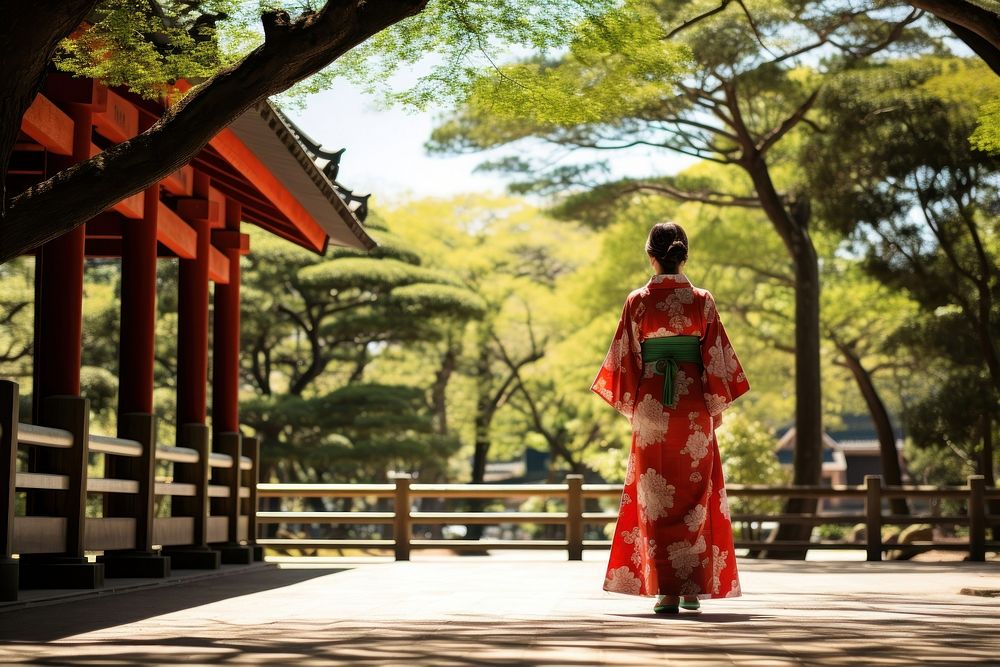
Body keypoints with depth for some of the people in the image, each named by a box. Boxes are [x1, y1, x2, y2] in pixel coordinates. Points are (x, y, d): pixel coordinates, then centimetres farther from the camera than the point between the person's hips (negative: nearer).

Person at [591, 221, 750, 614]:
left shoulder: (638, 301, -2)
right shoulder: (702, 301, -1)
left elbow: (626, 358, 0)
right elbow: (716, 358, 0)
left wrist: (629, 405, 11)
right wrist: (716, 406, 9)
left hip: (651, 407, 0)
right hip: (693, 407, 1)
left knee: (655, 500, 4)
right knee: (694, 497, 8)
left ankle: (665, 591, 1)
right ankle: (692, 589, 7)